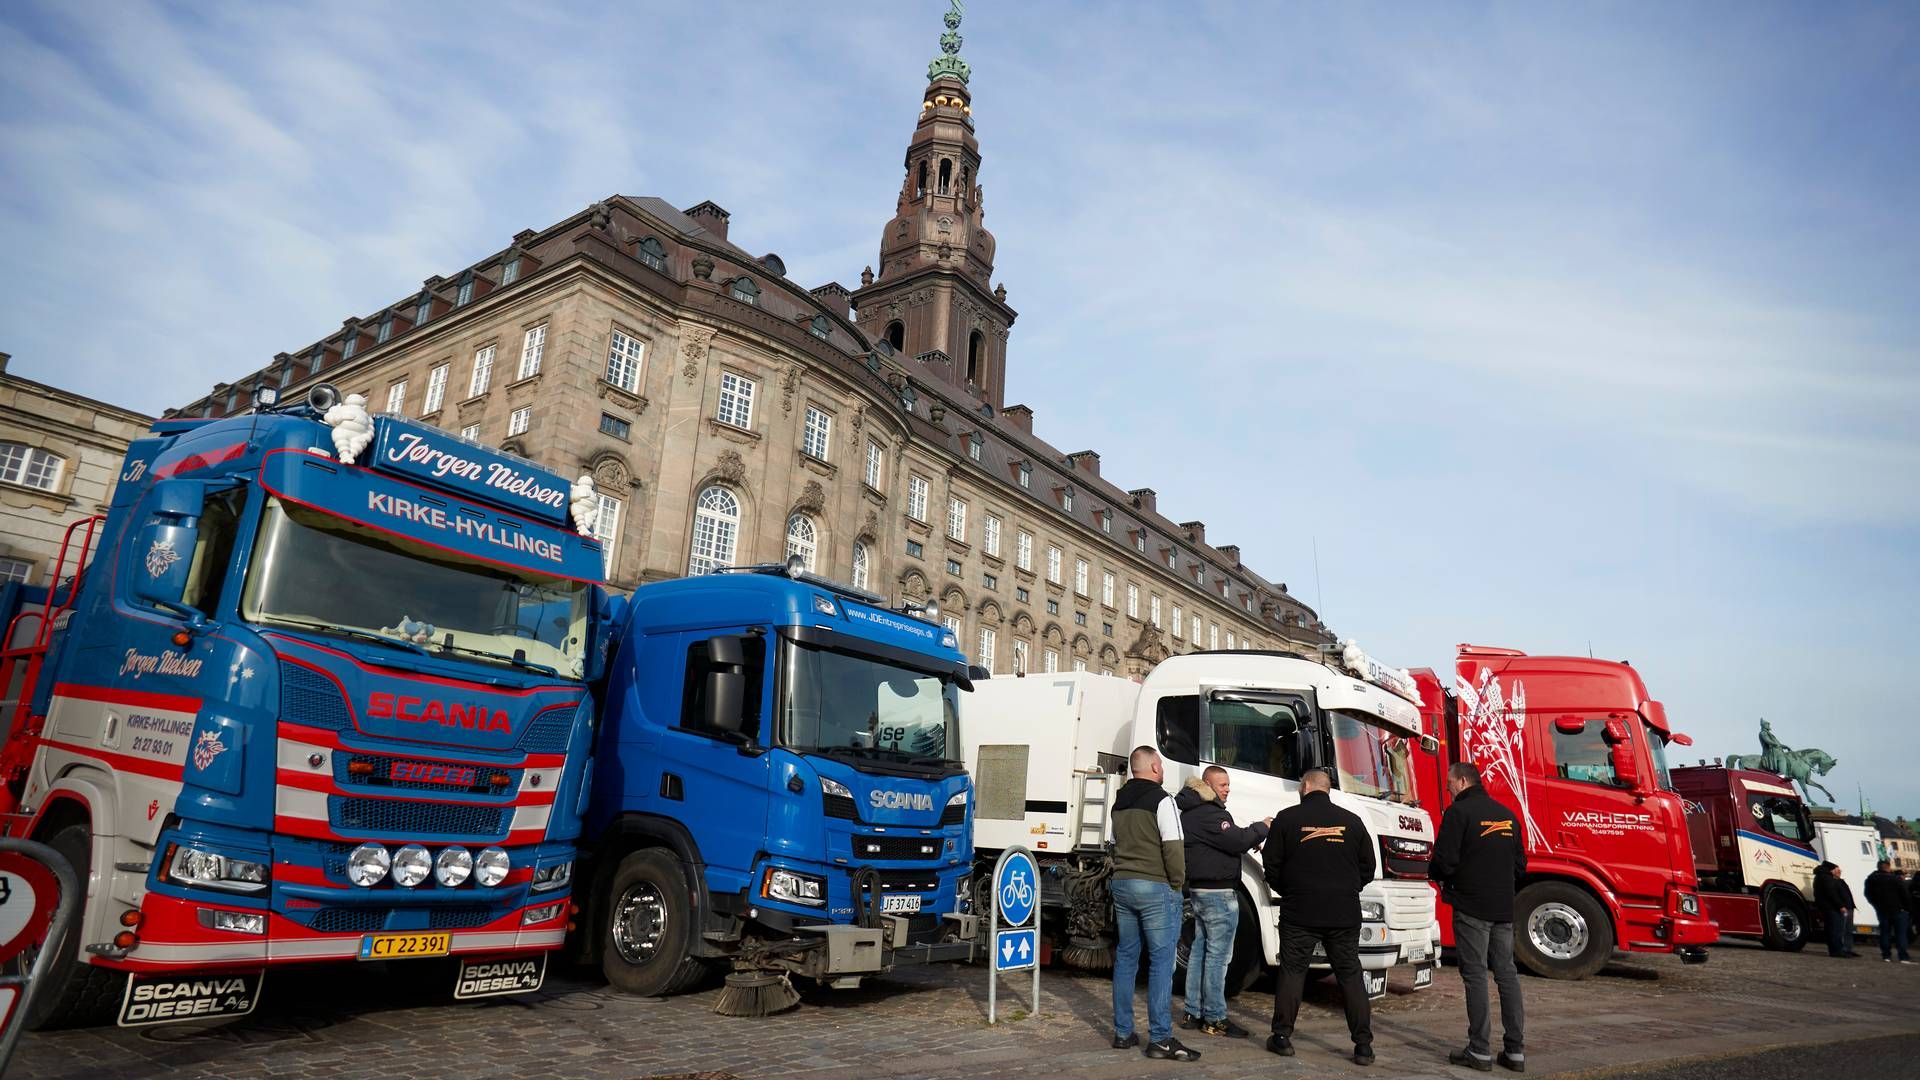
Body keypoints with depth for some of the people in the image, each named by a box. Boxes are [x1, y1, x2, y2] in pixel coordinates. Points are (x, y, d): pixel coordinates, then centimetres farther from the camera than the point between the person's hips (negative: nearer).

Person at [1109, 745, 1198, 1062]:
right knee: (1161, 961, -3)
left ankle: (1122, 1032, 16)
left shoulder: (1119, 803, 13)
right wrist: (1177, 882, -6)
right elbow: (1173, 847, -16)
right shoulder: (1161, 800, -12)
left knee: (1125, 957, 11)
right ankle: (1160, 1039, -3)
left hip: (1122, 883, 8)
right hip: (1156, 887, -7)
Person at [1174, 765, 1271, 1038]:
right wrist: (1261, 828, -7)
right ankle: (1215, 1019, 3)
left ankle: (1194, 1013, 22)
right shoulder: (1208, 813, -19)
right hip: (1218, 892, -11)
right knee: (1218, 955, -3)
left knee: (1200, 950, 15)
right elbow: (1236, 841, -23)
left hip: (1199, 889, 11)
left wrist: (1249, 840, 6)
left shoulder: (1192, 810, 15)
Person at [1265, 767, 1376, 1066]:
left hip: (1299, 912, -2)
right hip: (1344, 915, 2)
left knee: (1292, 972, 7)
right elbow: (1368, 868, 9)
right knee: (1351, 976, 9)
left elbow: (1272, 866, -2)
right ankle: (1363, 1045, 9)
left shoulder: (1287, 818, -5)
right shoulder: (1352, 821, 4)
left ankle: (1282, 1037, 10)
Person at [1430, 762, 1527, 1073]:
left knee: (1475, 975, -1)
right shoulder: (1507, 814, 12)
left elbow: (1444, 861, -15)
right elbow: (1520, 863, 15)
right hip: (1504, 908, 6)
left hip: (1471, 907, -6)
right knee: (1507, 973, 11)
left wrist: (1437, 876, 6)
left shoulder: (1459, 812, -11)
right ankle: (1515, 1051, 14)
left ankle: (1480, 1051, 3)